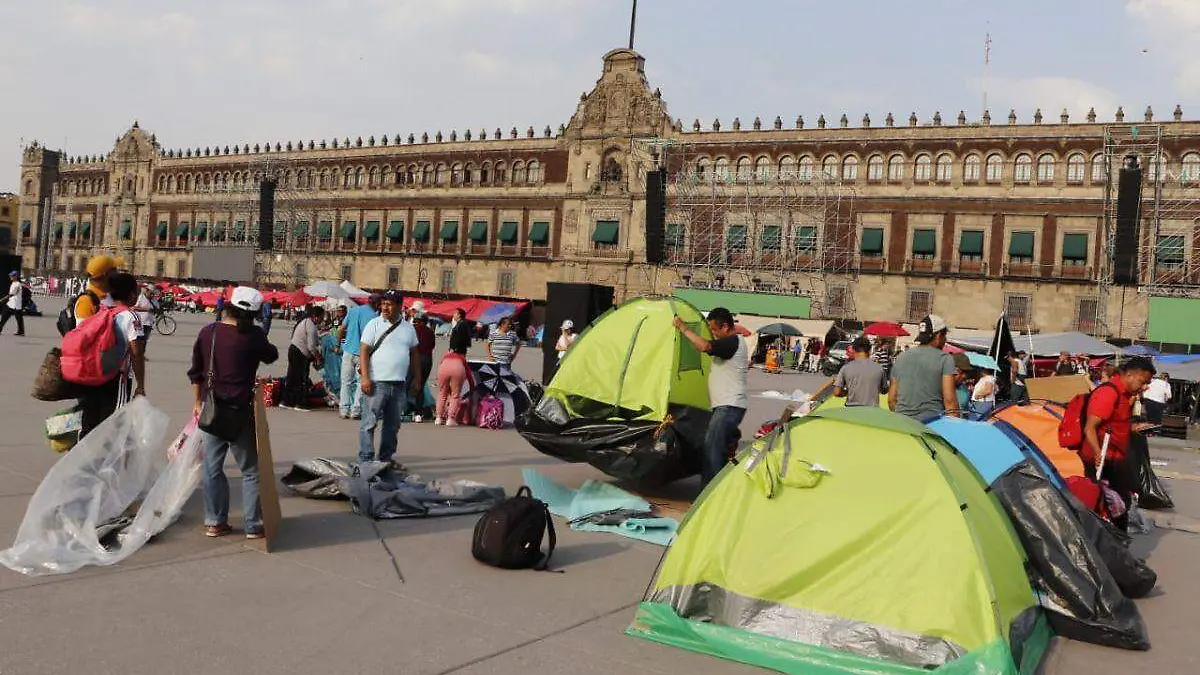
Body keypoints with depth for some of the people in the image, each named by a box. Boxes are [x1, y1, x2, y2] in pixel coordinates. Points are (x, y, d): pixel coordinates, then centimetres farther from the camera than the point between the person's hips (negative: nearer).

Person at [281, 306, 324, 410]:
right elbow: (311, 346, -21)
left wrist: (314, 356, 17)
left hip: (293, 350, 10)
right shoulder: (311, 327, -19)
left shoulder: (305, 321, 13)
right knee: (302, 379, -1)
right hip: (300, 355, -10)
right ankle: (299, 404, 4)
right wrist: (318, 357, -5)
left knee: (292, 377, 14)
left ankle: (285, 402, 19)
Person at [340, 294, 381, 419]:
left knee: (346, 381, 11)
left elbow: (342, 329, 8)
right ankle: (355, 410, 1)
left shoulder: (352, 311, 6)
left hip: (348, 351, 5)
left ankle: (344, 409, 10)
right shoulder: (373, 316, -10)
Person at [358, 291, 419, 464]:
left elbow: (414, 354, 19)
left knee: (393, 424, 10)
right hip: (377, 382, -5)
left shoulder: (408, 328, 12)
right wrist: (365, 377, -16)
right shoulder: (374, 325, -2)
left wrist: (415, 379, 14)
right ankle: (365, 459, -1)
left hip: (399, 384, 5)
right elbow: (364, 351, -7)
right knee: (370, 422, -5)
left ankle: (386, 458, 20)